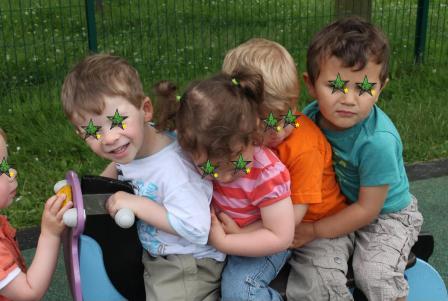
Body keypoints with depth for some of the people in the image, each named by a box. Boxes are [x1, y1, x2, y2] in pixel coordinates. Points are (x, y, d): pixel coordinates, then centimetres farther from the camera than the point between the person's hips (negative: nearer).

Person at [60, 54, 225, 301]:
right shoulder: (136, 144, -9)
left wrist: (139, 205, -33)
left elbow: (197, 227, -38)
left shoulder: (171, 169, -33)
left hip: (187, 264, -8)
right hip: (153, 253, 8)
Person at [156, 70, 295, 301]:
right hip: (214, 235, 6)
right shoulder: (200, 157, -21)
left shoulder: (267, 174, -31)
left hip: (260, 244, -5)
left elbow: (281, 237, -26)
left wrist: (222, 242, -26)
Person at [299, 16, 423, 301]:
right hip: (341, 205, 7)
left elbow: (367, 209, -24)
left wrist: (312, 231, -19)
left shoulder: (378, 141, -33)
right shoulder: (312, 115, -17)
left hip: (386, 214, -7)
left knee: (374, 275, -26)